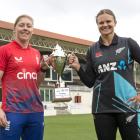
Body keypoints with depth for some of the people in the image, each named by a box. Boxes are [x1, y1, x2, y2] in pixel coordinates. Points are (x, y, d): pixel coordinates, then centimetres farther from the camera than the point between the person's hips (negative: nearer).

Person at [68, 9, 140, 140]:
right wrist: (77, 66, -5)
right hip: (102, 108, 2)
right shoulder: (93, 50, 8)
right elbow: (89, 82, 9)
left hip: (127, 105, -2)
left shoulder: (128, 43, 2)